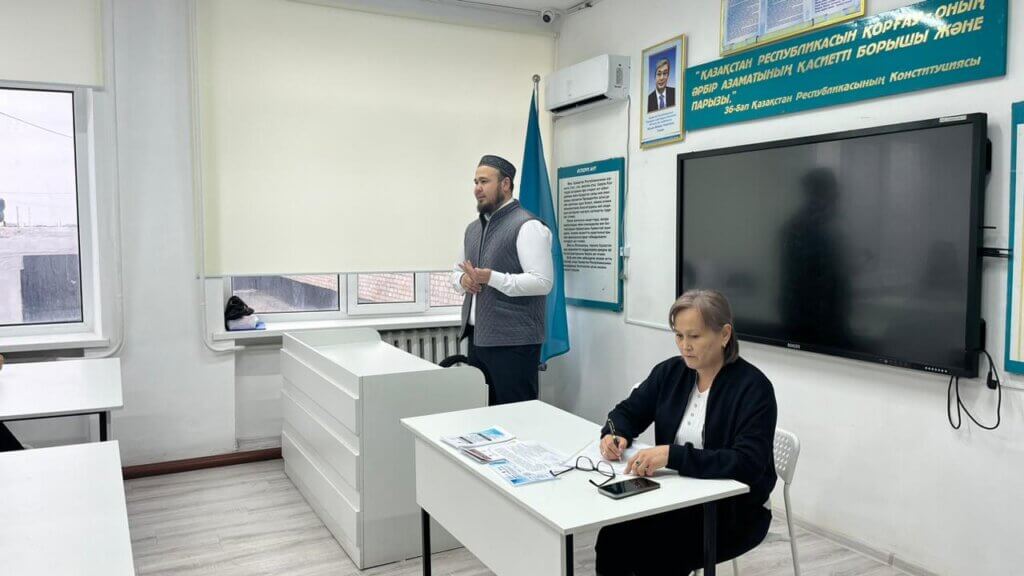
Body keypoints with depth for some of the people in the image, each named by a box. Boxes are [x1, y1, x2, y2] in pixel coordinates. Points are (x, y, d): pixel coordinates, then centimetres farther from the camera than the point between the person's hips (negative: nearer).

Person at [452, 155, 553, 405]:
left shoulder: (527, 226, -11)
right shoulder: (473, 227, 15)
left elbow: (542, 282, -18)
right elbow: (457, 269, 25)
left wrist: (491, 278, -22)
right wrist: (463, 279, 1)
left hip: (513, 342, -8)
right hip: (477, 338, 8)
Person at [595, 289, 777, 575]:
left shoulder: (753, 387, -15)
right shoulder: (670, 372, 2)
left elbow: (748, 465, -25)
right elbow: (628, 412, 11)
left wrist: (673, 455, -34)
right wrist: (614, 435, -13)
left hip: (736, 510, -4)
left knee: (654, 553, -27)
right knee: (613, 539, -21)